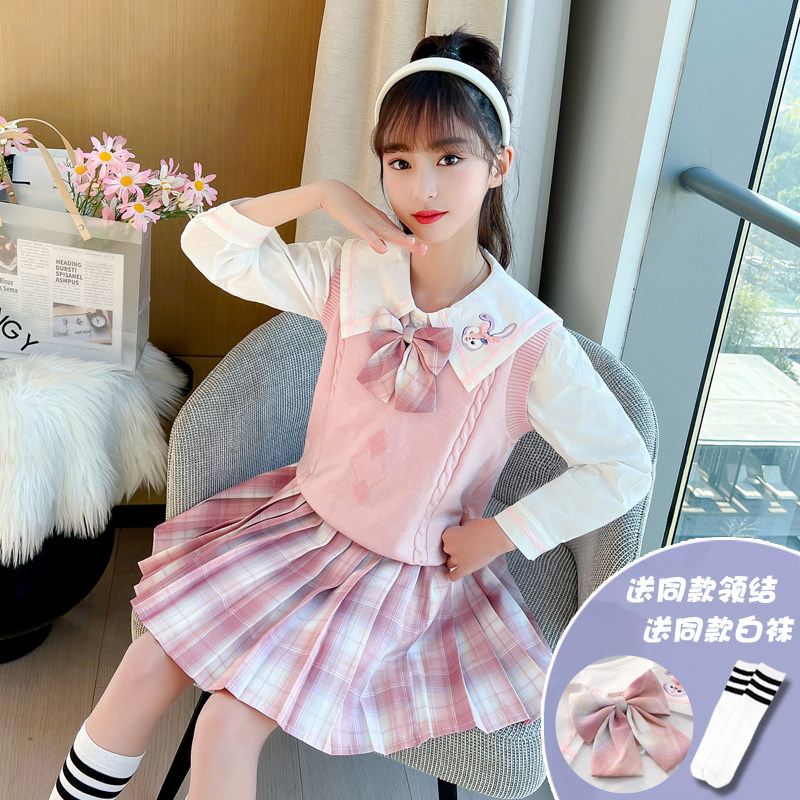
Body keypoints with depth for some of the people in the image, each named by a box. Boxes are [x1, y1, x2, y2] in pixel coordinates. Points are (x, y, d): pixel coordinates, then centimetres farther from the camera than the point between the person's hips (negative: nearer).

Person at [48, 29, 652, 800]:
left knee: (226, 729, -13)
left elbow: (625, 468, -13)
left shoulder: (529, 341, -20)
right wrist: (319, 193, -17)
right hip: (303, 516, 4)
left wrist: (502, 533, -14)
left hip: (410, 568, -3)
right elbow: (209, 244, -5)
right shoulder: (350, 273, -9)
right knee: (148, 665, -1)